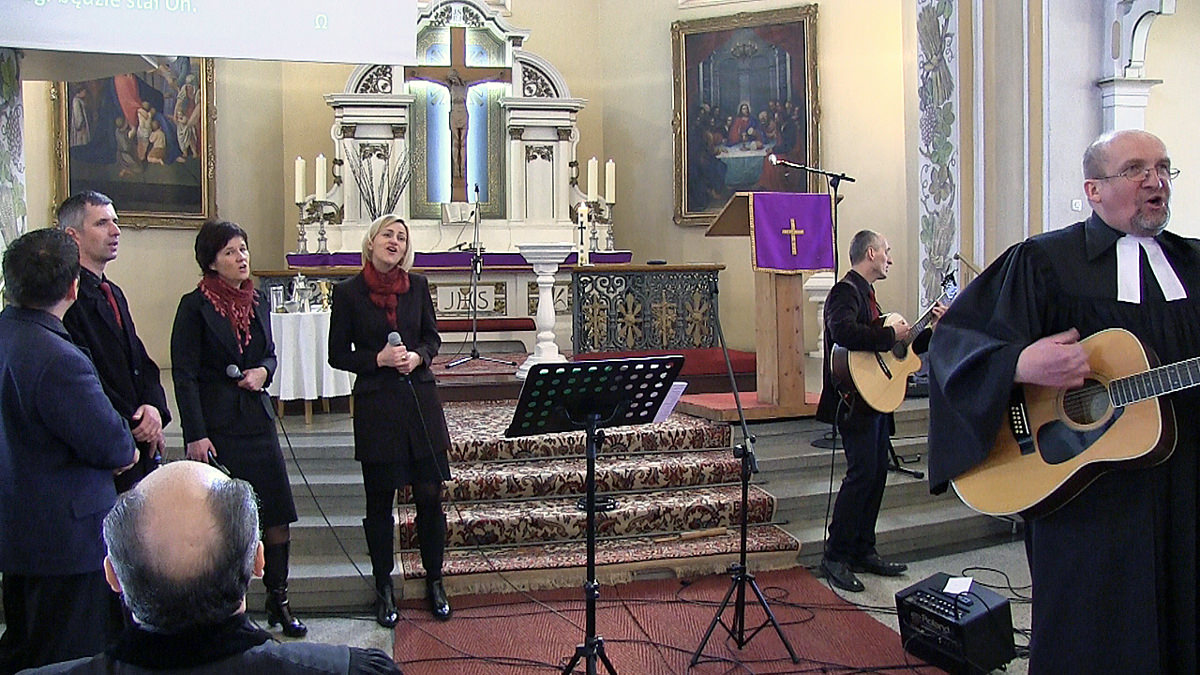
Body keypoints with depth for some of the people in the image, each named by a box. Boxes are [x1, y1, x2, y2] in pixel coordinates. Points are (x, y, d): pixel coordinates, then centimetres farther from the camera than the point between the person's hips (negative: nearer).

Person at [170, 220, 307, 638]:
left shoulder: (257, 301, 10)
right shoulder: (195, 306, -7)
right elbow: (184, 376, -9)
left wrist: (263, 371, -2)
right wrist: (195, 435, -15)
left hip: (256, 419, 6)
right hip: (216, 425, -5)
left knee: (278, 513, 3)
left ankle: (278, 602, 15)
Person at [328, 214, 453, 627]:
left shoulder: (417, 286, 6)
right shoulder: (349, 292, -2)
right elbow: (338, 354, 1)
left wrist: (418, 356, -7)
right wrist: (378, 359, -14)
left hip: (420, 399, 2)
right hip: (376, 404, -2)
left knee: (430, 494, 4)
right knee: (380, 500, 6)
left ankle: (434, 581, 20)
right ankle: (384, 588, 19)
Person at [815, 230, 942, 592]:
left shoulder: (867, 295, 21)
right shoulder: (845, 291, -11)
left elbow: (901, 347, 26)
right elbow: (843, 332, -32)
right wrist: (891, 334, -22)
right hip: (855, 402, -10)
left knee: (877, 473, 10)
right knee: (863, 473, -12)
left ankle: (863, 551, 18)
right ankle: (835, 556, -4)